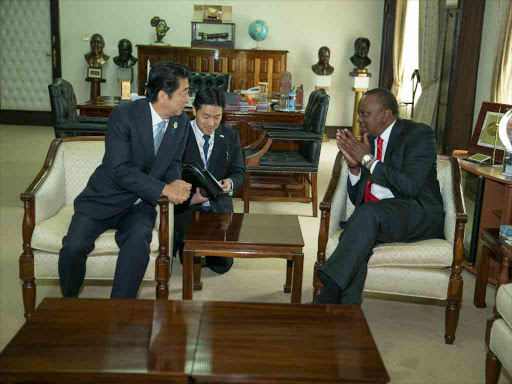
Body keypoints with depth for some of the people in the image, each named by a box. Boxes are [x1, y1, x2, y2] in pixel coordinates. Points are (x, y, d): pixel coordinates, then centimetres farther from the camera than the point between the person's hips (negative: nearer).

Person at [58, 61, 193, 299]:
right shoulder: (124, 114, -18)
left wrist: (176, 185, -12)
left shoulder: (182, 122, -1)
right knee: (74, 246, -23)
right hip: (106, 198, -2)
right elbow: (120, 170, -22)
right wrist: (164, 189, -26)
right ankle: (69, 303, 7)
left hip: (141, 204, 3)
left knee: (138, 241, -30)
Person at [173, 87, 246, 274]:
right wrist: (190, 198, -25)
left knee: (222, 264, -7)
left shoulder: (231, 136, 3)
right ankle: (182, 237, 20)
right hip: (187, 204, -2)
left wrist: (231, 183, -18)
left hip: (219, 205, 3)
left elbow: (239, 172, 6)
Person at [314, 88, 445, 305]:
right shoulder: (368, 141, 16)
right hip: (372, 220, 5)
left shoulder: (419, 134, -2)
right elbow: (356, 198, 16)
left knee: (368, 212, -34)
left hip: (418, 214, -5)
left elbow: (410, 187, -17)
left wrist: (368, 160, -13)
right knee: (355, 238, -29)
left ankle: (330, 292, -36)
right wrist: (354, 164, -2)